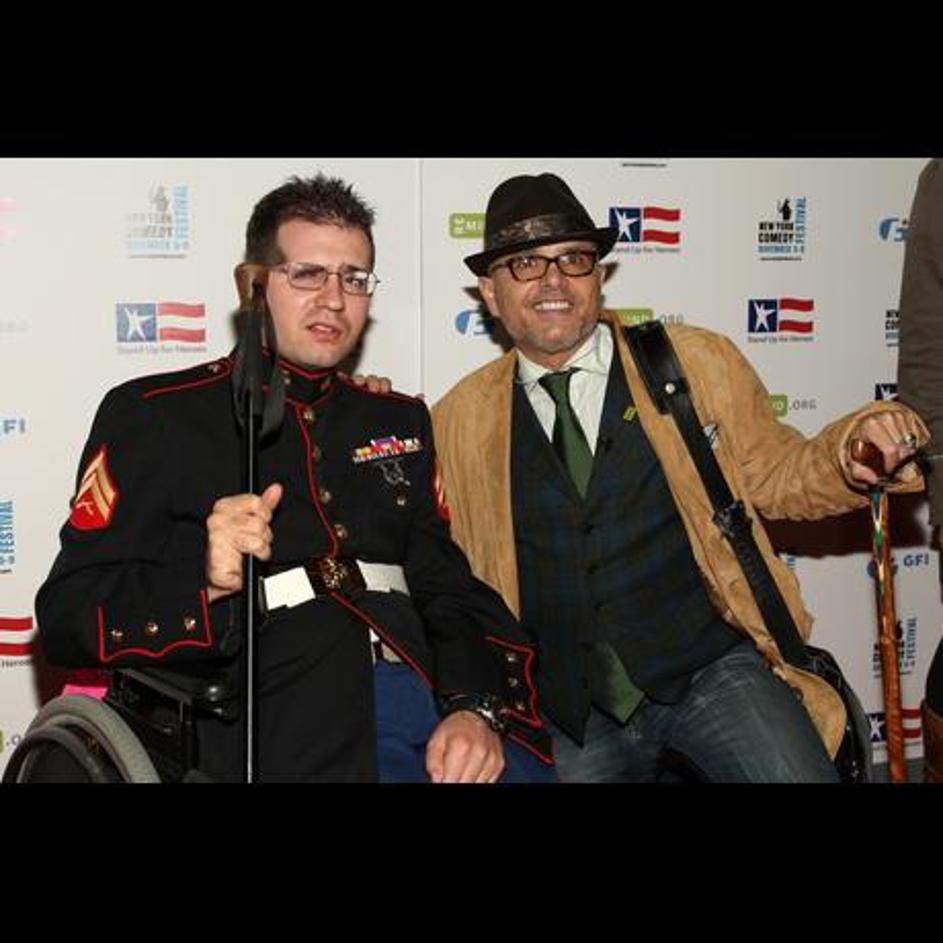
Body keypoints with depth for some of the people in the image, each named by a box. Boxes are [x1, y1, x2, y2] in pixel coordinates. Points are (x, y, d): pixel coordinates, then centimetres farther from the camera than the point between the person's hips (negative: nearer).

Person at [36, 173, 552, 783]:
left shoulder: (399, 420, 23)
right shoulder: (153, 414, 7)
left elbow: (449, 588, 15)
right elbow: (67, 615, 1)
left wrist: (479, 708, -5)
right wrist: (205, 583, -17)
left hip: (430, 692, 4)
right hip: (284, 717, -4)